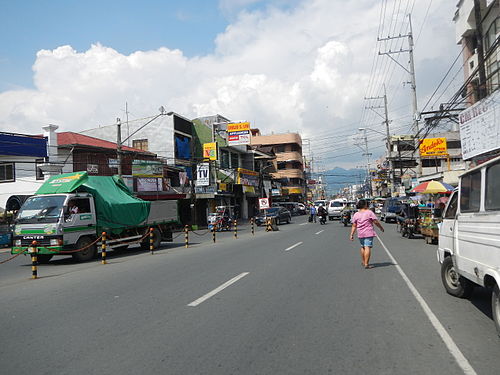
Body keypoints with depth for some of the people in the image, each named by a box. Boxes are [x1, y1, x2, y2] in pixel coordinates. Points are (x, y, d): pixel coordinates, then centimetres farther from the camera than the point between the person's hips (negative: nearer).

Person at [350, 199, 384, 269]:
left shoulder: (356, 214, 6)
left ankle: (363, 262, 33)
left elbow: (354, 226, 4)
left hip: (360, 234, 5)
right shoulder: (369, 212, -6)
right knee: (367, 247, -7)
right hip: (368, 233, -5)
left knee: (363, 247, 21)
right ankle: (366, 264, -11)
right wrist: (381, 227, 10)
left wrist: (352, 234, 7)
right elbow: (376, 222, -6)